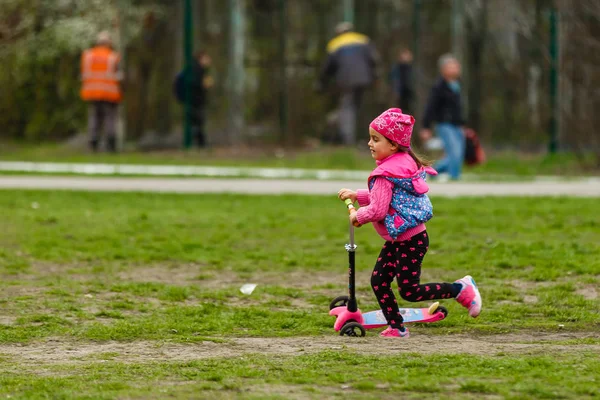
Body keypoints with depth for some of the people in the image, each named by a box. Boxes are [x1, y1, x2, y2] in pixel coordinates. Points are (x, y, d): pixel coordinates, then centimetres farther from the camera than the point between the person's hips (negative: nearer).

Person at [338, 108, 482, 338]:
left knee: (409, 291, -4)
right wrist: (356, 196, 17)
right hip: (397, 240, 10)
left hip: (410, 240, -10)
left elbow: (377, 210, -24)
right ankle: (396, 327, 15)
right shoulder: (404, 163, 9)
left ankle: (462, 289, 6)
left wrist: (358, 216, -5)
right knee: (378, 280, 9)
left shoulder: (386, 173, -22)